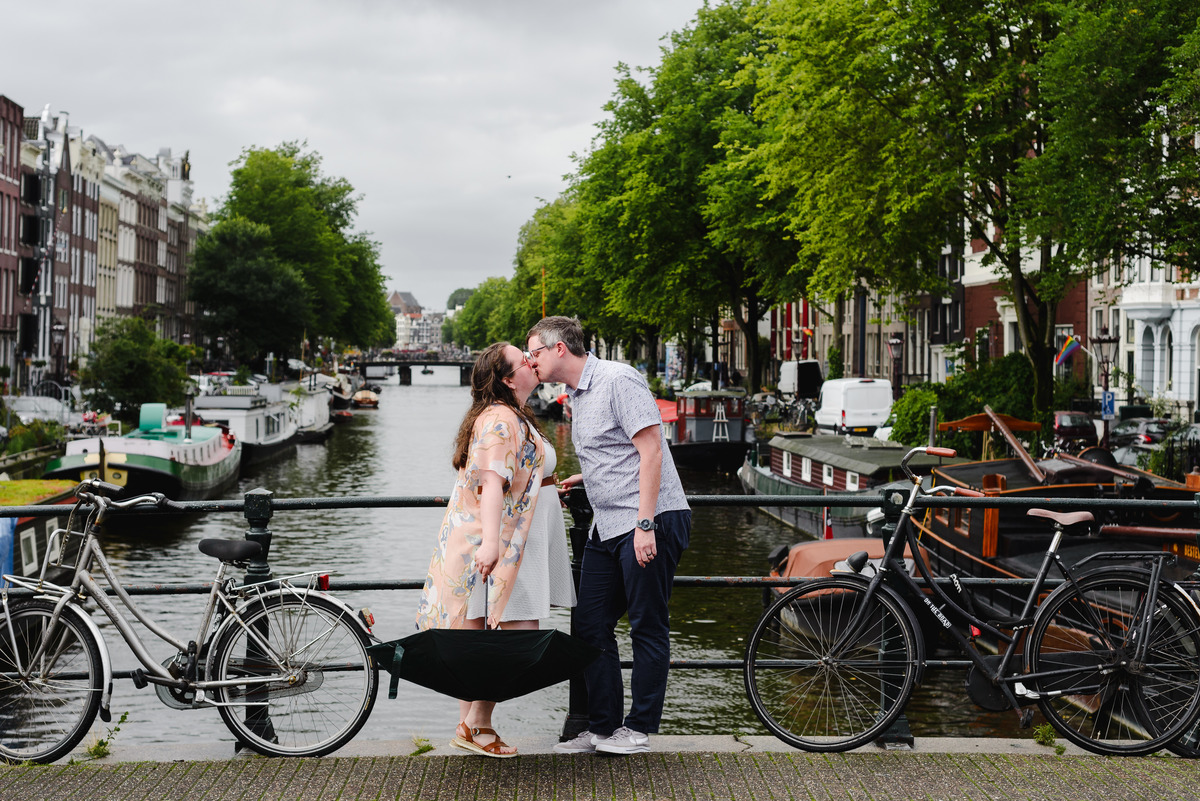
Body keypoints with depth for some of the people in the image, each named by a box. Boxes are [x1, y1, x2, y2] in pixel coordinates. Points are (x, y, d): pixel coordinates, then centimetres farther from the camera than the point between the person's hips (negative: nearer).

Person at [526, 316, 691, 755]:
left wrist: (645, 524, -22)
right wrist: (579, 480, 20)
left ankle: (639, 727, 9)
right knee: (591, 626, 7)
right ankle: (602, 726, 16)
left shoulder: (618, 380, -11)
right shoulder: (576, 395, 17)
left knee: (647, 627, 0)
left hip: (651, 522, -9)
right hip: (607, 526, 9)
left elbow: (650, 450, -18)